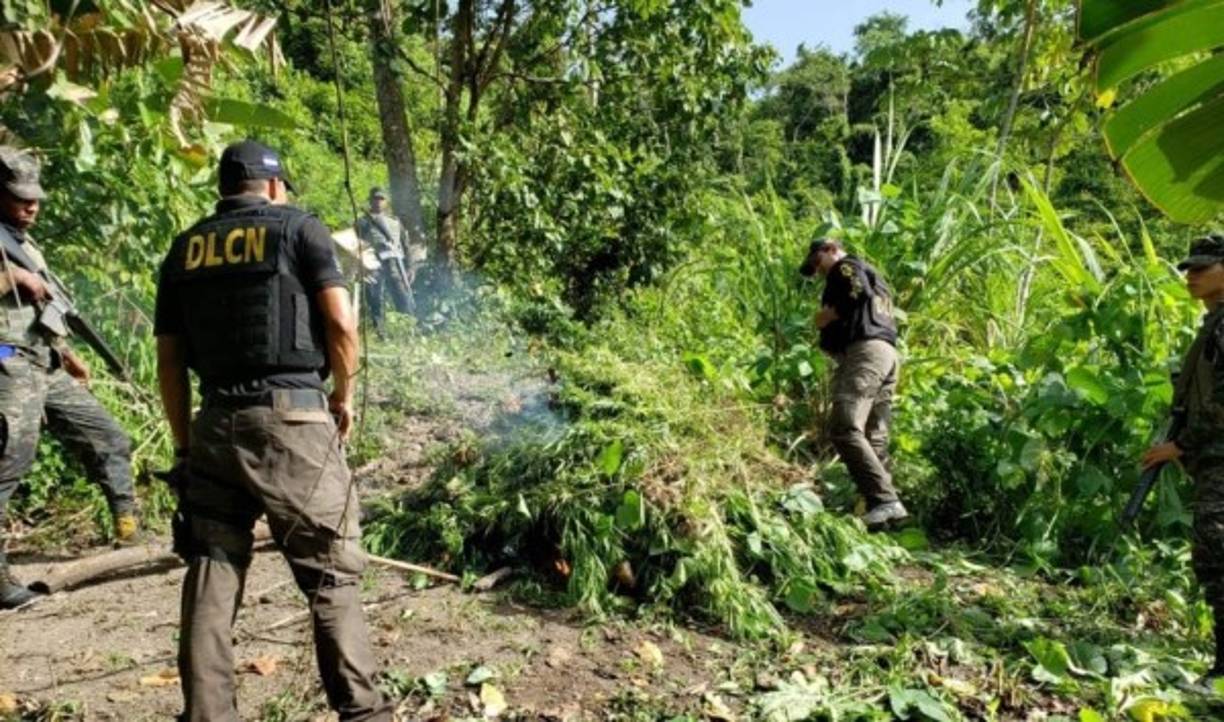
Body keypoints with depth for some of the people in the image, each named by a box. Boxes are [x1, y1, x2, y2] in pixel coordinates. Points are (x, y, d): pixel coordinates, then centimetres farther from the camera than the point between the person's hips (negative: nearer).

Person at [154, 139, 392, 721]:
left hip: (215, 425, 4)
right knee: (331, 575, 5)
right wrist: (344, 396, 6)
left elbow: (169, 360, 12)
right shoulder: (298, 227, 2)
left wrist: (184, 444, 18)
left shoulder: (184, 249, 14)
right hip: (291, 419, -4)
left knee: (211, 581, 12)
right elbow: (341, 323, -9)